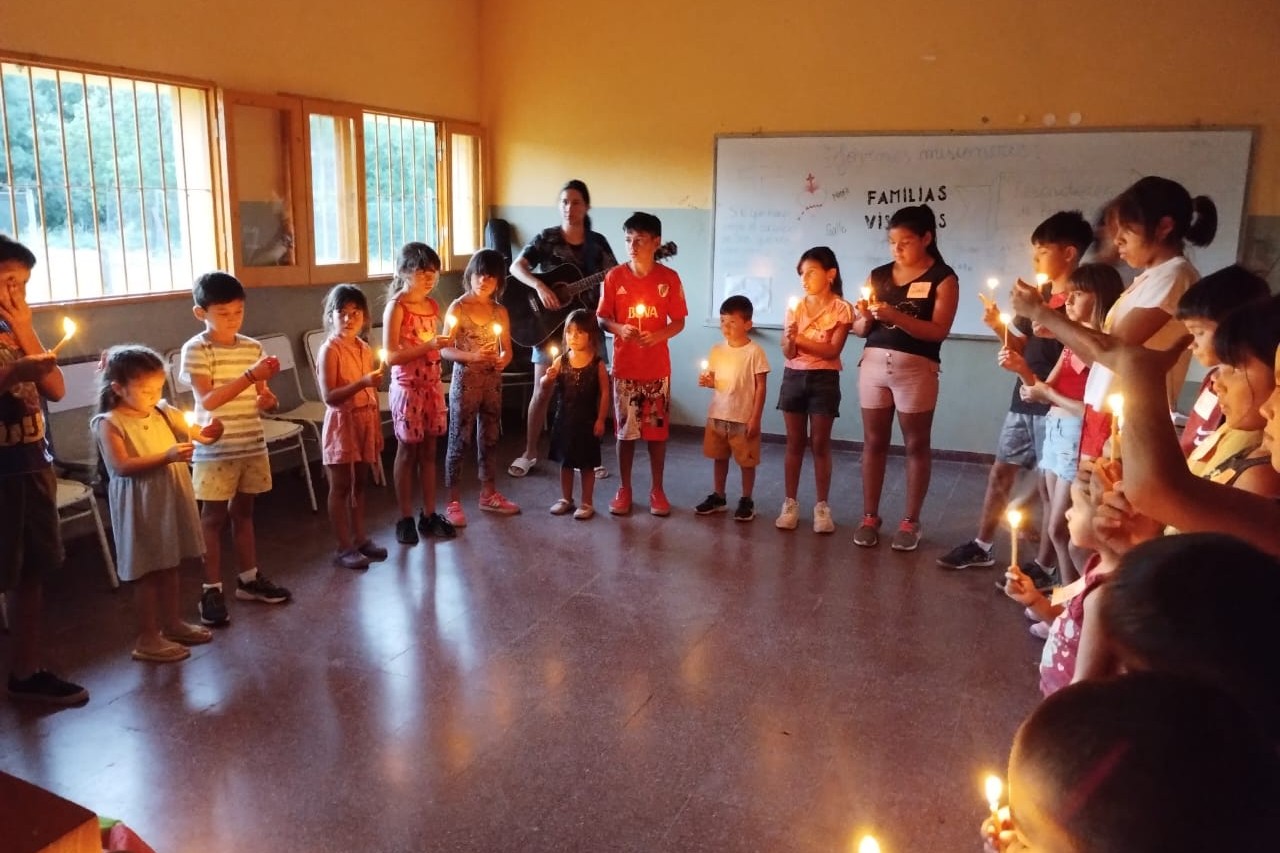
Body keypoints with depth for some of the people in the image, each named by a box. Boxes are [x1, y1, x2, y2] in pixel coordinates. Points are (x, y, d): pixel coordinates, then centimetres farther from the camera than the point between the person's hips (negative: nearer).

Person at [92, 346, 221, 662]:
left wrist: (208, 432, -20)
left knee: (170, 565, 17)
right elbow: (122, 467, -22)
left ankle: (172, 623, 32)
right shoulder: (109, 424, -12)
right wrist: (167, 456, -30)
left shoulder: (163, 412, 6)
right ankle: (147, 638, 13)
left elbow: (196, 434, 4)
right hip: (141, 505, -6)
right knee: (148, 570, 2)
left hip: (172, 498, 6)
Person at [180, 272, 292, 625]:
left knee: (243, 511, 16)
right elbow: (208, 400, -21)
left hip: (252, 445, 5)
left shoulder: (253, 348, 5)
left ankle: (249, 578, 28)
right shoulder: (196, 350, -11)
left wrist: (268, 399, -13)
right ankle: (211, 590, 12)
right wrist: (250, 376, -29)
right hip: (215, 449, -5)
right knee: (214, 517, 4)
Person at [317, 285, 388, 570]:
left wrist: (378, 428, 13)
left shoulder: (365, 349, 8)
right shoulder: (329, 350, -12)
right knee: (340, 487, 2)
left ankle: (360, 538, 25)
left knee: (359, 483, 15)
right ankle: (344, 548, 9)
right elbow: (329, 397, -19)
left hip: (365, 422, 6)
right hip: (342, 424, -6)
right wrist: (362, 383, -29)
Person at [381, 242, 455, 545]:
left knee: (429, 452, 11)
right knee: (407, 452, 3)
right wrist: (428, 345, -24)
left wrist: (446, 341, 2)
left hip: (432, 386, 6)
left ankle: (429, 515, 20)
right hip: (407, 387, -6)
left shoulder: (432, 305, 8)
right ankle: (405, 519, 14)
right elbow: (391, 356, -18)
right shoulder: (396, 307, -11)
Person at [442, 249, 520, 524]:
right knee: (459, 441, 1)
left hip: (493, 382, 5)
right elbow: (446, 349, -11)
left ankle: (489, 494, 27)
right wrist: (472, 356, -26)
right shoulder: (458, 307, -7)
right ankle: (453, 502, 8)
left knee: (489, 440, 14)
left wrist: (503, 360, -14)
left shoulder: (500, 311, 5)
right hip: (465, 381, -4)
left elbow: (507, 348, 9)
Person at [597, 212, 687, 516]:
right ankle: (624, 489, 20)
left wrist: (658, 335, -17)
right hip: (624, 366, 0)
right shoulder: (614, 277, -3)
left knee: (658, 429, 7)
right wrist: (620, 329, -19)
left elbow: (679, 321, 2)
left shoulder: (669, 278, -3)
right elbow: (602, 319, 2)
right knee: (625, 429, 6)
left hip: (657, 367, 0)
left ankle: (657, 489, 20)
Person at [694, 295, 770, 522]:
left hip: (744, 417, -5)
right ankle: (718, 496, 28)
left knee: (746, 460, 6)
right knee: (719, 457, 15)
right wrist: (707, 381, -10)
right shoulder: (716, 350, 5)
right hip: (717, 415, 5)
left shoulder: (755, 352, -11)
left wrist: (755, 418, -13)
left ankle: (746, 501, 19)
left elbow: (761, 387, -9)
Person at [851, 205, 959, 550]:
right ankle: (869, 517, 17)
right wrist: (865, 316, -12)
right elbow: (859, 329, 11)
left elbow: (939, 330, -12)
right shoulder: (878, 275, 10)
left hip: (916, 368, -3)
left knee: (917, 444, 6)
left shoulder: (943, 278, -1)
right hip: (873, 363, 4)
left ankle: (910, 522, 15)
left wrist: (895, 316, -22)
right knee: (873, 441, 7)